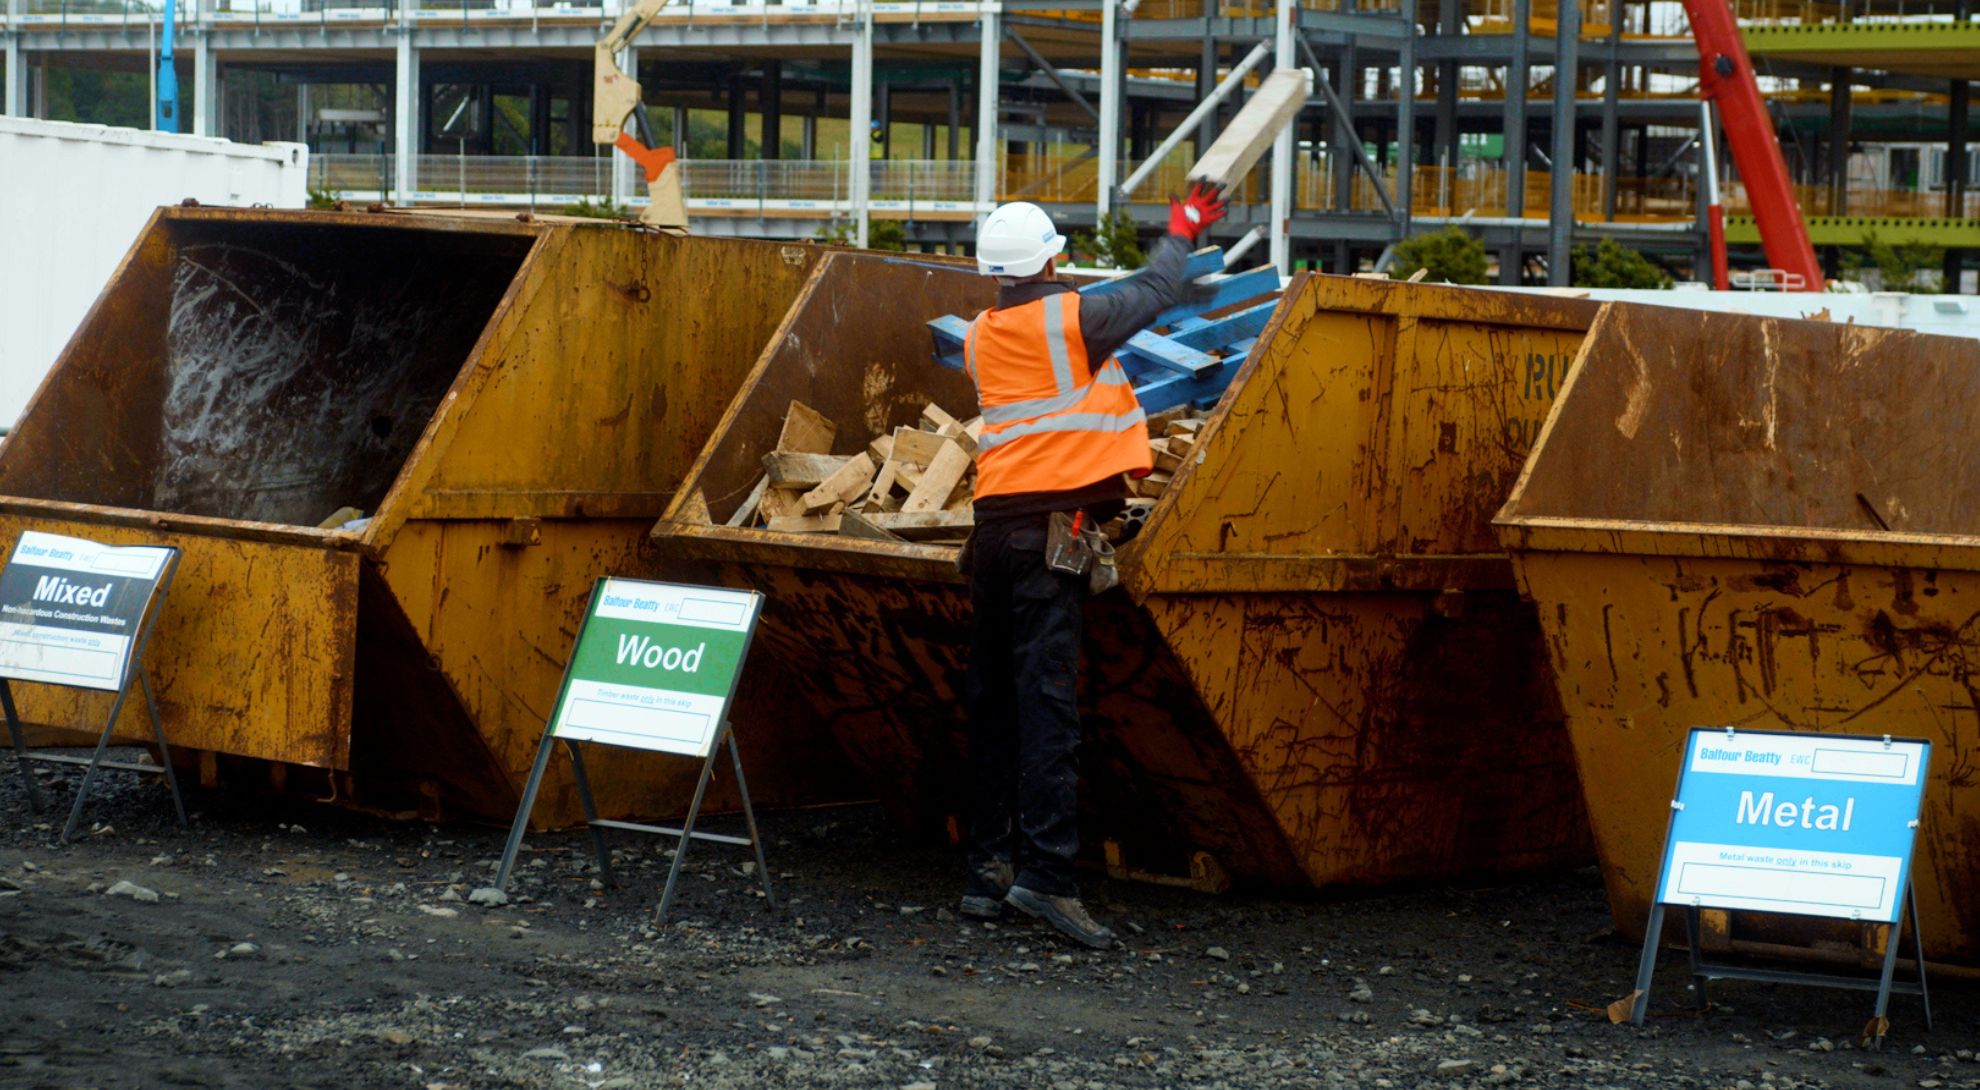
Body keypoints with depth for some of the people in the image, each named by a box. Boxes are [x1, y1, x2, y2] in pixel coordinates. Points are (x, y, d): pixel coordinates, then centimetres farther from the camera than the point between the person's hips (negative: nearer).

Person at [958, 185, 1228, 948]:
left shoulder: (980, 338, 12)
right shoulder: (1070, 319, -4)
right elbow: (1153, 295, 9)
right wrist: (1181, 234, 27)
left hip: (995, 522, 6)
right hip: (1055, 522, -6)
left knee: (993, 701, 9)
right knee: (1047, 699, -13)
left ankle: (988, 869, 10)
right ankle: (1045, 871, -21)